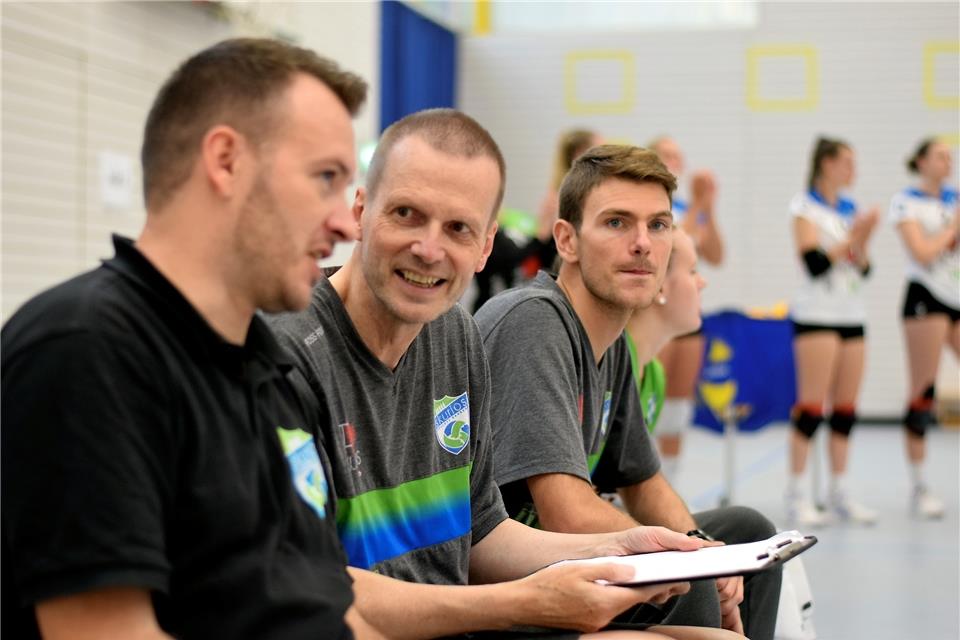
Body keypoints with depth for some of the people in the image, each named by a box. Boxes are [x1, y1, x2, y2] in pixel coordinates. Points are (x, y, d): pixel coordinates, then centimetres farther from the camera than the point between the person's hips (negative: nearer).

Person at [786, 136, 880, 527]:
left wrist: (863, 240, -4)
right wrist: (852, 238, -11)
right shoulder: (805, 206, -3)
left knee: (846, 407, 5)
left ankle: (839, 492, 10)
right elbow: (815, 262, -14)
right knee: (812, 405, -9)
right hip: (816, 314, -7)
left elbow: (864, 270, 13)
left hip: (851, 315, 7)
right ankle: (796, 495, -4)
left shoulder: (850, 209, 15)